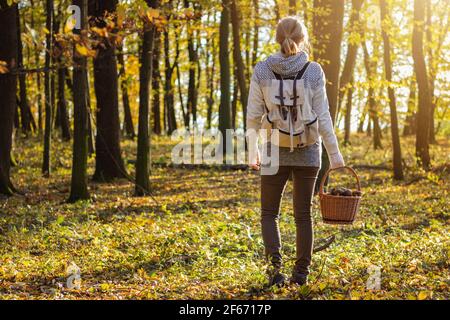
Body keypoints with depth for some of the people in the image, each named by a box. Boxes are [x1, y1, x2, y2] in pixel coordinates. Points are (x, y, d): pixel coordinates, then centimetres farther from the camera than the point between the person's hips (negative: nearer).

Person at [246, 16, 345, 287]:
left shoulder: (262, 70, -6)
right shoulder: (314, 71, -7)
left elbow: (254, 115, -5)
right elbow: (322, 116, -8)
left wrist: (253, 151, 8)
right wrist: (335, 153, -1)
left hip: (276, 151, 0)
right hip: (308, 151, 0)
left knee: (270, 213, 13)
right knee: (303, 214, 13)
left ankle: (275, 264, -5)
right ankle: (302, 272, 17)